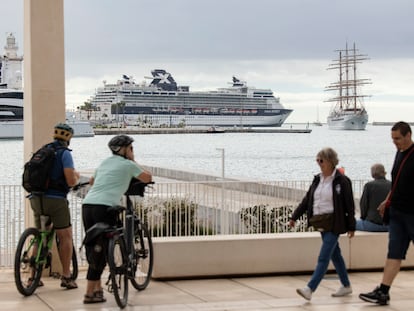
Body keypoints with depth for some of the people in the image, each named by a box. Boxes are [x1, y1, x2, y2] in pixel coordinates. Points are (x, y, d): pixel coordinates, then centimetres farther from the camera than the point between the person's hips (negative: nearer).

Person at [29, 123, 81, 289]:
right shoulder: (64, 153, -6)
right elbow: (71, 181, -15)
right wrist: (76, 177, 9)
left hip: (36, 199, 6)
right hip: (56, 199, -6)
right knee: (66, 237, 6)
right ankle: (66, 277, 3)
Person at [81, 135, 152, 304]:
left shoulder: (105, 162, 26)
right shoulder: (128, 165, 7)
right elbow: (148, 178, 19)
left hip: (87, 205, 7)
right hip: (105, 207, -7)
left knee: (92, 249, 15)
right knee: (101, 250, -3)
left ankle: (97, 288, 21)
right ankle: (90, 293, -4)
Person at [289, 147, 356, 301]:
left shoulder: (341, 181, -9)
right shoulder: (317, 180, 10)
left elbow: (349, 205, -8)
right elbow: (307, 200, 12)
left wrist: (351, 227, -8)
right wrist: (294, 217, 6)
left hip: (334, 224, -8)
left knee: (323, 258, -12)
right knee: (335, 255, 16)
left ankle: (309, 289, -19)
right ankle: (346, 286, 28)